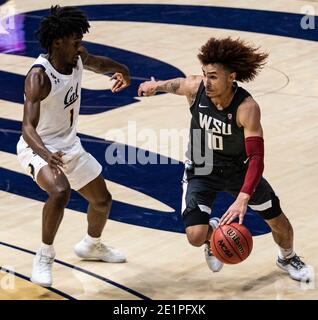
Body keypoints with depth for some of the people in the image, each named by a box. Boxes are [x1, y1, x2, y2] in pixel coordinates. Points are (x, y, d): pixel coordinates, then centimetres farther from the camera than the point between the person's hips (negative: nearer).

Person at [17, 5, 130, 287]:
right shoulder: (39, 76, -31)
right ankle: (45, 255, -16)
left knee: (103, 200, 19)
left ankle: (91, 246, 49)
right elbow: (28, 128, -41)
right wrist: (48, 156, -56)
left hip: (70, 145, 8)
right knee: (60, 192, -37)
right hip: (39, 148, -8)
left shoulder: (78, 58, -9)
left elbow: (97, 63, 19)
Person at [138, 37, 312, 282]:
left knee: (277, 218, 14)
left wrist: (242, 199, -50)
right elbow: (175, 84, 4)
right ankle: (212, 231, 24)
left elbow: (256, 158, -40)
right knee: (196, 236, -17)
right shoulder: (195, 87, -26)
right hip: (201, 170, 1)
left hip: (238, 168, 0)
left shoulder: (247, 108, -34)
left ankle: (288, 258, 49)